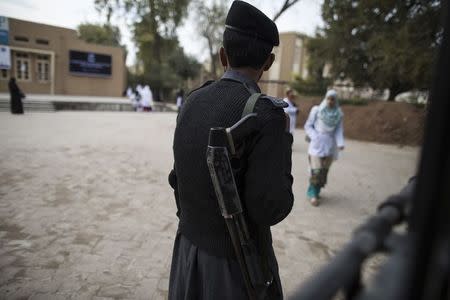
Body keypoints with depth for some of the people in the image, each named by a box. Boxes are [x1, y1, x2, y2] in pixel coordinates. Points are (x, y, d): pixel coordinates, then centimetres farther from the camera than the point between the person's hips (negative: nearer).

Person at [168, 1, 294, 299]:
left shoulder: (192, 103, -4)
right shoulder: (266, 115, -25)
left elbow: (178, 179, 5)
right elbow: (269, 210, -24)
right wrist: (284, 138, -12)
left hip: (190, 249, 6)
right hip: (237, 264, -5)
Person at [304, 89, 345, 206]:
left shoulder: (339, 114, 4)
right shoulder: (316, 110, -2)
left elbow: (339, 131, 2)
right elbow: (308, 126, 0)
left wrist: (340, 143, -15)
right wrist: (315, 137, -15)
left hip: (330, 145, 3)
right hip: (317, 144, -3)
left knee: (324, 171, 6)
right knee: (316, 170, -11)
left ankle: (315, 191, 22)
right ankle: (312, 194, 2)